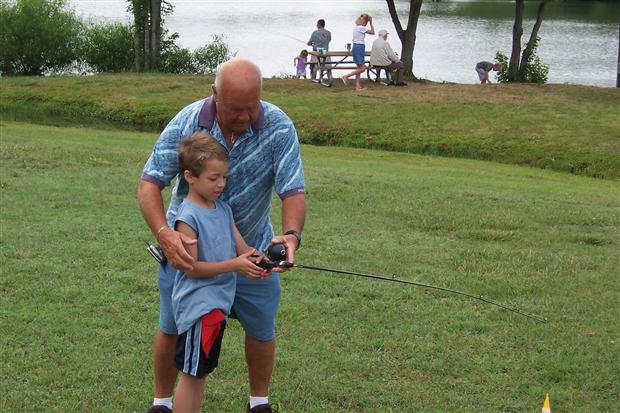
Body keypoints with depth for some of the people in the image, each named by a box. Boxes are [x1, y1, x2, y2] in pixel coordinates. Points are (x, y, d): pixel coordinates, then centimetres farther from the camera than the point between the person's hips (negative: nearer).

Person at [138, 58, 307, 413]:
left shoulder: (279, 127, -22)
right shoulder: (187, 122, -22)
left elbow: (294, 190, -23)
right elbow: (150, 183, -22)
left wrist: (292, 234, -45)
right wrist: (164, 233, -40)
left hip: (250, 248, 1)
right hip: (186, 247, 0)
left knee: (262, 330, 11)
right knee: (172, 329, 11)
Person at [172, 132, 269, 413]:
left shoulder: (224, 209, 7)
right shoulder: (188, 217, -17)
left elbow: (241, 247, 7)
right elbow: (191, 268, -19)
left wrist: (255, 260, -16)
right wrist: (234, 266, -24)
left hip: (219, 302, 8)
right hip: (197, 303, -8)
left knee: (201, 371, 17)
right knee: (190, 373, 0)